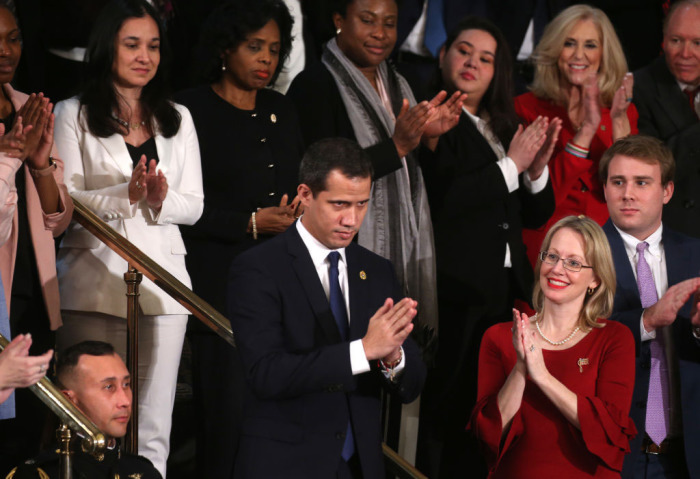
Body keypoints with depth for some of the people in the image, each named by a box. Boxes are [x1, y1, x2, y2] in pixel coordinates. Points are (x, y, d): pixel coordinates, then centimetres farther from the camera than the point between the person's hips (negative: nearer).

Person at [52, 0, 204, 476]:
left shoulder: (178, 119, 17)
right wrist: (126, 193, -18)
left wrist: (162, 200, -10)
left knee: (153, 431, 1)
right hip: (95, 280, -3)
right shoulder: (73, 115, 5)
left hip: (161, 280, 3)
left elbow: (194, 204, 12)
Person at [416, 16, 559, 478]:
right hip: (455, 296, -7)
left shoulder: (504, 128, 17)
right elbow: (439, 198, -20)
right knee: (446, 416, -4)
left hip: (506, 294, 7)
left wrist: (537, 166, -2)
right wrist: (511, 165, -12)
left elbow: (536, 214, 18)